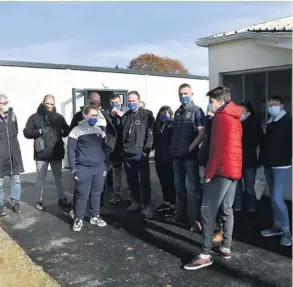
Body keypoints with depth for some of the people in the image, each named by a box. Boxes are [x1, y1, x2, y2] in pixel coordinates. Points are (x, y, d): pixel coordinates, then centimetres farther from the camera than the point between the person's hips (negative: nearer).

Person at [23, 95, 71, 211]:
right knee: (40, 178, 7)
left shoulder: (59, 117, 5)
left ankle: (62, 198, 28)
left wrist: (63, 133, -10)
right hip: (41, 153, -2)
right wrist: (39, 131, -20)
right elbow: (26, 132, -5)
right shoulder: (34, 117, -2)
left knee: (58, 176, 15)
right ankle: (39, 201, 21)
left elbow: (67, 130, 13)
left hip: (56, 153, 3)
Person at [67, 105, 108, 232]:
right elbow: (71, 149, -5)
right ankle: (78, 219, 13)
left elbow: (104, 147, 17)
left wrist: (106, 163, 13)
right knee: (82, 194, 0)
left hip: (99, 167, 4)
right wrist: (73, 167, -9)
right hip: (83, 168, -4)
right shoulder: (77, 130, -4)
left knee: (96, 193, 11)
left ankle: (95, 216, 24)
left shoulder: (99, 130, 11)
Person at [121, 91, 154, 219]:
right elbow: (121, 133, 17)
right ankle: (135, 202, 27)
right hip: (127, 154, 5)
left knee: (144, 181, -1)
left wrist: (146, 150, -13)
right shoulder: (125, 116, 13)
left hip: (141, 154, -5)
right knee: (132, 180, 13)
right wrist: (121, 149, 11)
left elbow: (150, 134, -7)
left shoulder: (146, 115, -1)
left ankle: (146, 206, 7)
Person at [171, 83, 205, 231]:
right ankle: (182, 214, 27)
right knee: (179, 186, 14)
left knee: (195, 187, -2)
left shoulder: (197, 111, -5)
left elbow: (202, 133, -14)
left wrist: (190, 148, -17)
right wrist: (173, 148, 11)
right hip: (177, 155, 7)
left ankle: (198, 219, 4)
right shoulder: (177, 112, 14)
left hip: (190, 155, -7)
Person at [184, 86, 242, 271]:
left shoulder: (221, 117, -10)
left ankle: (205, 255, -6)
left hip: (222, 170, -9)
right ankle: (226, 248, 19)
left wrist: (209, 172, -13)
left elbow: (218, 148, -17)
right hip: (235, 169, 10)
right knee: (227, 209, 13)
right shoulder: (235, 117, 17)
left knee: (208, 210, -8)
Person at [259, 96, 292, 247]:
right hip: (269, 165, 7)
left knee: (277, 198, -11)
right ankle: (277, 227, 22)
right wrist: (263, 159, 11)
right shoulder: (270, 122, 14)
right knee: (273, 198, 12)